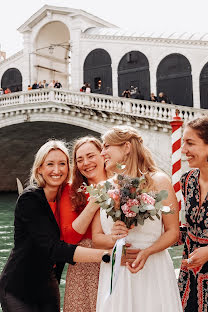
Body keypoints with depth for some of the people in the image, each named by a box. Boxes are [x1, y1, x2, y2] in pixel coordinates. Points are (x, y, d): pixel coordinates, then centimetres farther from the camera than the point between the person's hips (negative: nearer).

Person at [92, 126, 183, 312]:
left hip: (152, 270, -2)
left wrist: (146, 251, -18)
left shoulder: (158, 181, -2)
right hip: (114, 273, 3)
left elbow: (173, 231, -4)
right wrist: (112, 239, -15)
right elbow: (96, 237, 6)